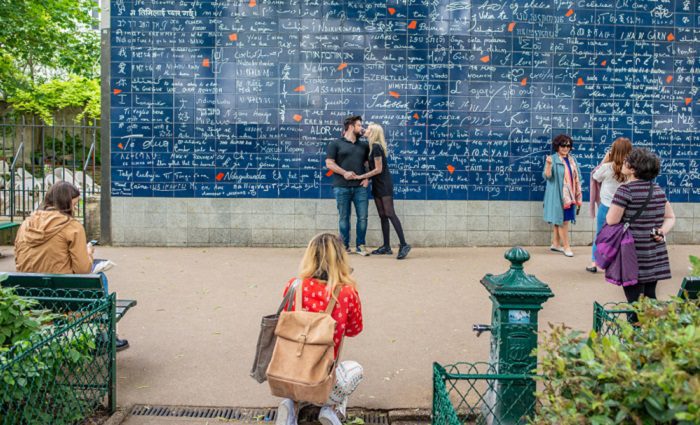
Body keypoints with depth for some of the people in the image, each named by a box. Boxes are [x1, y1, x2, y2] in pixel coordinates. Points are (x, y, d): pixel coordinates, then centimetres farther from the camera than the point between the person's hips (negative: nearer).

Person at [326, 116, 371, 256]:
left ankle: (360, 245, 10)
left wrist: (367, 178, 4)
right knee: (344, 218, 3)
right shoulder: (335, 144, 5)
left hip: (360, 187, 3)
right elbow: (329, 163, -1)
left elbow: (369, 163, 21)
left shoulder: (364, 145, 18)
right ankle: (345, 246, 13)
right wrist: (344, 173, -13)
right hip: (342, 187, -3)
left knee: (363, 217, -2)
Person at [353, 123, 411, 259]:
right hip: (377, 185, 9)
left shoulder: (376, 147, -14)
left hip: (384, 184, -9)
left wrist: (361, 176, -12)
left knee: (390, 214, -12)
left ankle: (404, 244, -13)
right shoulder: (372, 147, 11)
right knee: (382, 216, 8)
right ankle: (386, 247, 10)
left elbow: (378, 169, -15)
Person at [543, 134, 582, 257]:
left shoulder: (572, 159, 10)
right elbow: (547, 177, -16)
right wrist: (548, 164, -33)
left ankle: (555, 244, 20)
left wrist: (578, 196, 11)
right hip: (558, 195, -6)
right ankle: (566, 246, 4)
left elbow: (576, 177, 14)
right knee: (562, 220, -4)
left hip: (569, 195, 6)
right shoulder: (553, 159, -9)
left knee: (559, 220, 12)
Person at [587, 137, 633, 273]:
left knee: (599, 235, 13)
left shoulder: (607, 167, -17)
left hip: (606, 206, -2)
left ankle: (594, 263, 17)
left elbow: (595, 176, 2)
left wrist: (605, 159, 3)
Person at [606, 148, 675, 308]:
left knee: (634, 301, 0)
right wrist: (662, 231, 0)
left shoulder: (626, 190, -14)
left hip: (633, 256, -7)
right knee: (650, 298, 14)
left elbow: (611, 221, -14)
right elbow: (671, 217, 16)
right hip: (656, 258, 7)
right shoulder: (658, 190, 9)